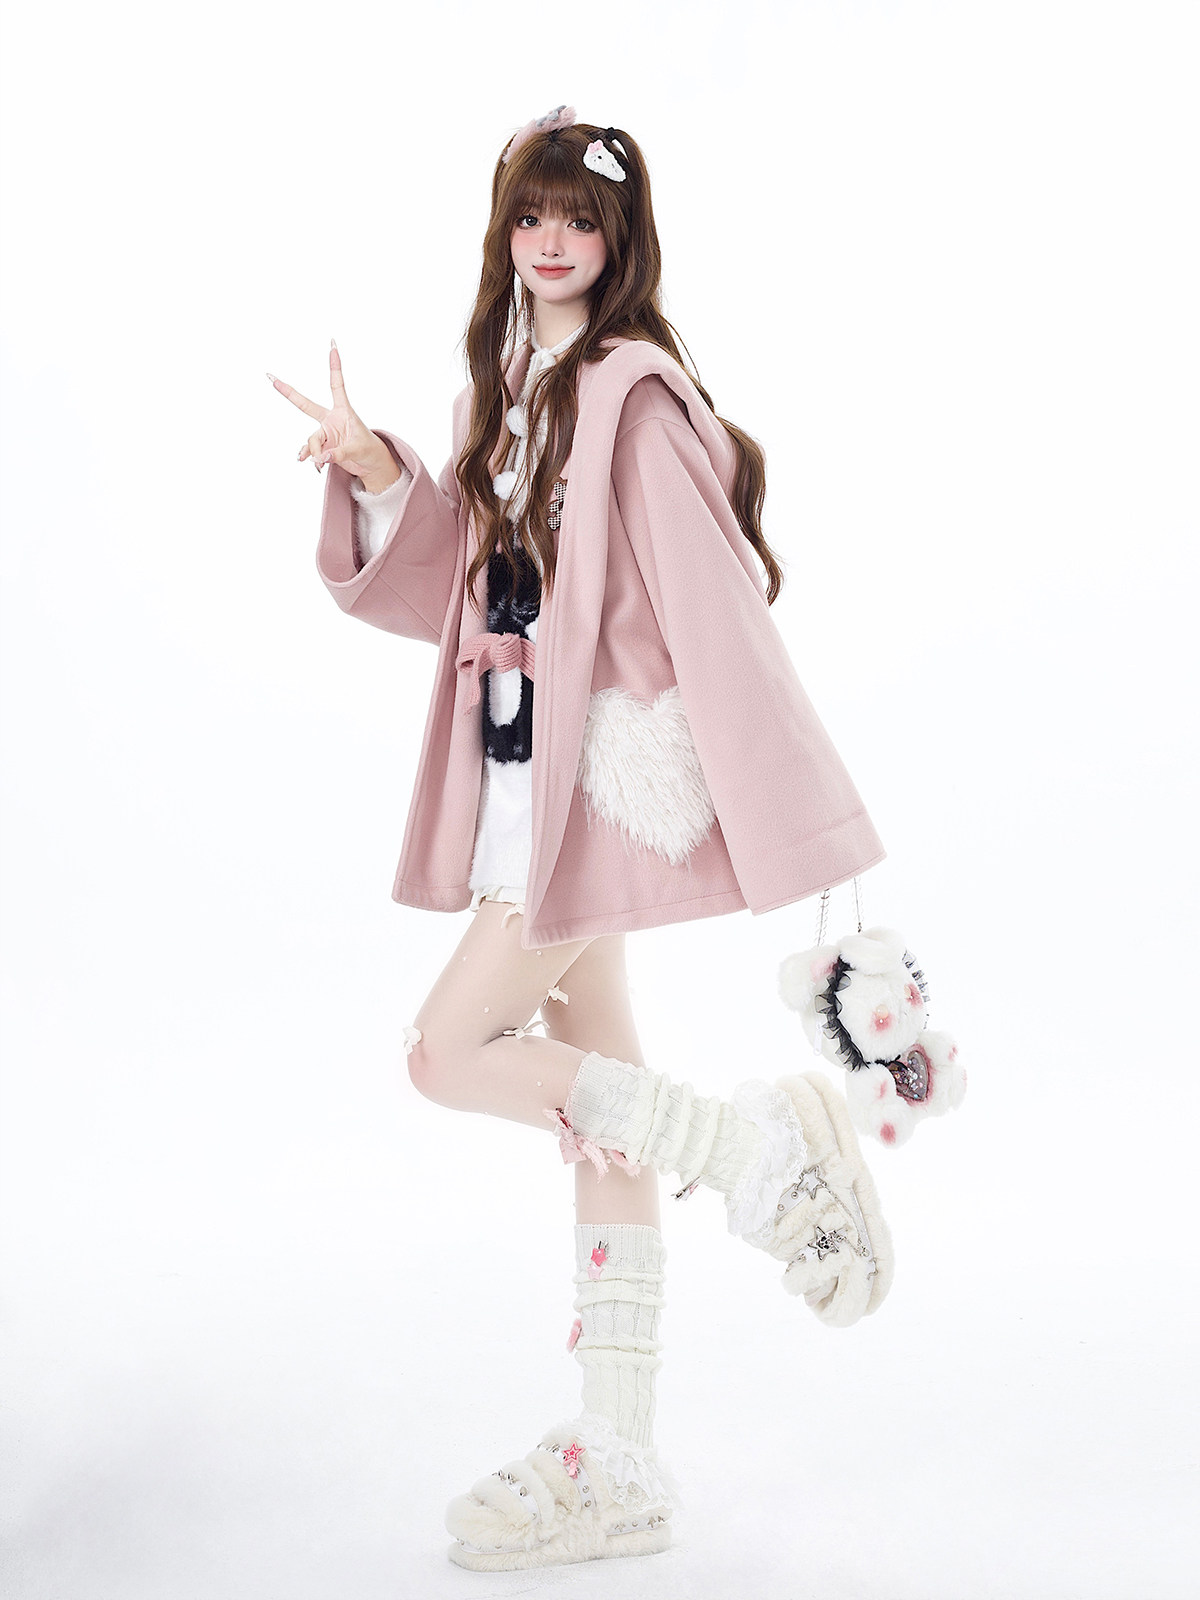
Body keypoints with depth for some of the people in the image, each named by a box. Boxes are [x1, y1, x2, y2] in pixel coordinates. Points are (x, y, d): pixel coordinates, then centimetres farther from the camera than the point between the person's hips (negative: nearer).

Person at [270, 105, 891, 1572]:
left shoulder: (634, 393, -12)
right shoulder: (505, 389, 15)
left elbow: (714, 599, -16)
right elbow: (461, 590, 15)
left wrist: (776, 802, -19)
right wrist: (373, 469, 1)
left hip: (606, 765, -9)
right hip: (532, 770, 9)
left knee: (449, 1053, -10)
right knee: (593, 1101, 10)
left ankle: (755, 1140, 1)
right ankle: (618, 1473, 19)